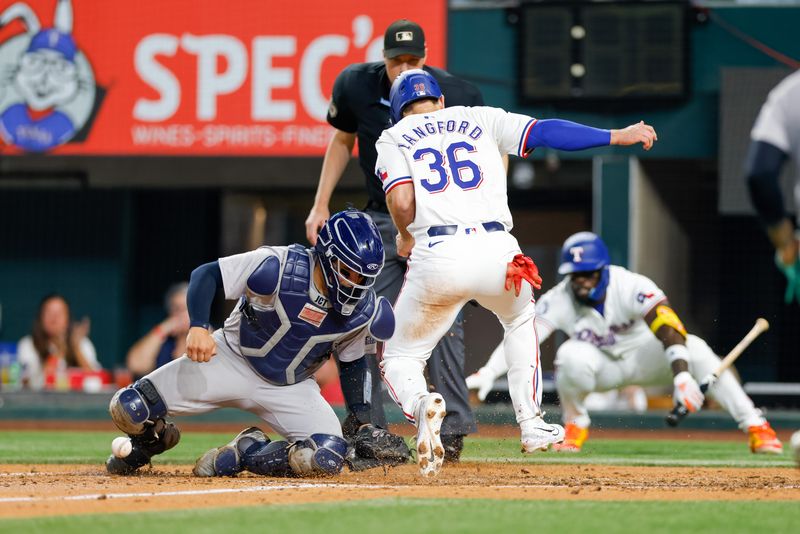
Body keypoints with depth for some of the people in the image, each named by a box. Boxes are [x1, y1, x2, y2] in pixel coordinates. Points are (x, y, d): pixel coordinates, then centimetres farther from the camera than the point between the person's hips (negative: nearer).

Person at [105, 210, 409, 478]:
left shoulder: (362, 311, -12)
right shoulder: (278, 266, -25)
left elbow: (351, 362, 7)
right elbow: (206, 275, -22)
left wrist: (362, 423, 0)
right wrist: (198, 327, -37)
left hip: (291, 388, 3)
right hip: (233, 359, -3)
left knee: (328, 458, -24)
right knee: (129, 409, -17)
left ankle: (247, 453, 2)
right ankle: (152, 439, 22)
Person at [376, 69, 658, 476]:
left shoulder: (394, 138, 16)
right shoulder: (477, 120, 21)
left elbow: (401, 202, -1)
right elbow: (544, 132, 10)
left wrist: (404, 236, 20)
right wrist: (616, 137, 15)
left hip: (436, 257, -2)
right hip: (496, 251, 2)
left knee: (400, 359, 14)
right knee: (519, 319, 35)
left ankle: (420, 403, -22)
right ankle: (531, 426, 26)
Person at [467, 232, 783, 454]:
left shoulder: (632, 287, -28)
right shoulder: (558, 300, -22)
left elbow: (668, 330, -40)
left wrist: (682, 375, -56)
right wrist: (487, 373, -50)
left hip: (644, 357, -1)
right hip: (603, 366, 1)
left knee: (695, 350, -30)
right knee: (572, 355, -33)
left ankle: (756, 428, -27)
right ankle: (575, 426, -7)